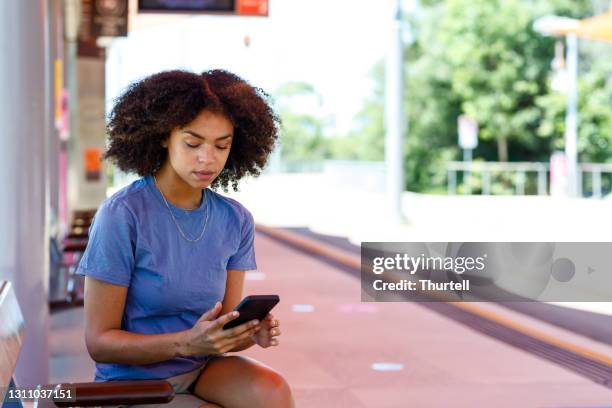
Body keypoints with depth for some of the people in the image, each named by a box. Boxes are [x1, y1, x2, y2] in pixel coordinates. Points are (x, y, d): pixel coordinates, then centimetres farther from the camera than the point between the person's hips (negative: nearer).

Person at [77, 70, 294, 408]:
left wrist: (253, 332, -22)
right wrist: (187, 342, -29)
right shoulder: (121, 215, -16)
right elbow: (99, 342, -14)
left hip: (206, 370, 5)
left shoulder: (235, 221, 0)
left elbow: (222, 332, 2)